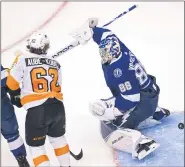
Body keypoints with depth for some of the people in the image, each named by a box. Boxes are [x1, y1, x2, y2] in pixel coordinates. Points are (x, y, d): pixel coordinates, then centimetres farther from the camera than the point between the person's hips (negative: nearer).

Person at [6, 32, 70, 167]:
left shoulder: (23, 59, -3)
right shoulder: (55, 63, 12)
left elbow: (12, 84, 4)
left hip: (37, 110, -5)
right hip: (57, 106, 6)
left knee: (35, 145, 12)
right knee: (57, 137, 28)